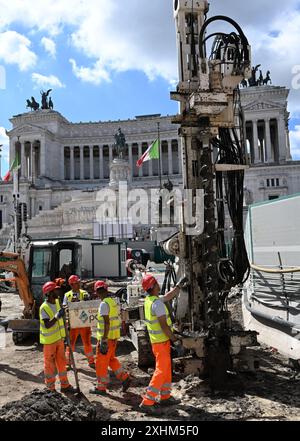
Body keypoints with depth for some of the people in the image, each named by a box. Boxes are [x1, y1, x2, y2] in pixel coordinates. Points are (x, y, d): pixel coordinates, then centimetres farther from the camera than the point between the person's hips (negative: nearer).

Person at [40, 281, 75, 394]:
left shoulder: (57, 302, 1)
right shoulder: (44, 307, -22)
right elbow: (47, 325, -29)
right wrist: (57, 317, -41)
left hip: (59, 338, 7)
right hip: (49, 340, -7)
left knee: (61, 362, 15)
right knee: (50, 364, 7)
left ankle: (65, 385, 27)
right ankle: (50, 389, 21)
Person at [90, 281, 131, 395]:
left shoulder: (104, 304, -18)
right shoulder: (114, 301, 8)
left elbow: (107, 323, -24)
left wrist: (104, 341, -22)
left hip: (106, 337, -8)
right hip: (114, 335, 8)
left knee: (101, 362, 6)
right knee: (111, 359, 22)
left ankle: (101, 387, 17)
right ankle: (125, 377, 19)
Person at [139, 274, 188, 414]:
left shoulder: (149, 300, 5)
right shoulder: (157, 303, -24)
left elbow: (168, 296, 20)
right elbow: (164, 326, -25)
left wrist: (180, 285, 25)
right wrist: (176, 342, -20)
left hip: (156, 341, 9)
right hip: (161, 341, -9)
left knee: (167, 369, 19)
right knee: (161, 371, -3)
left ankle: (165, 397, 30)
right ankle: (147, 402, 1)